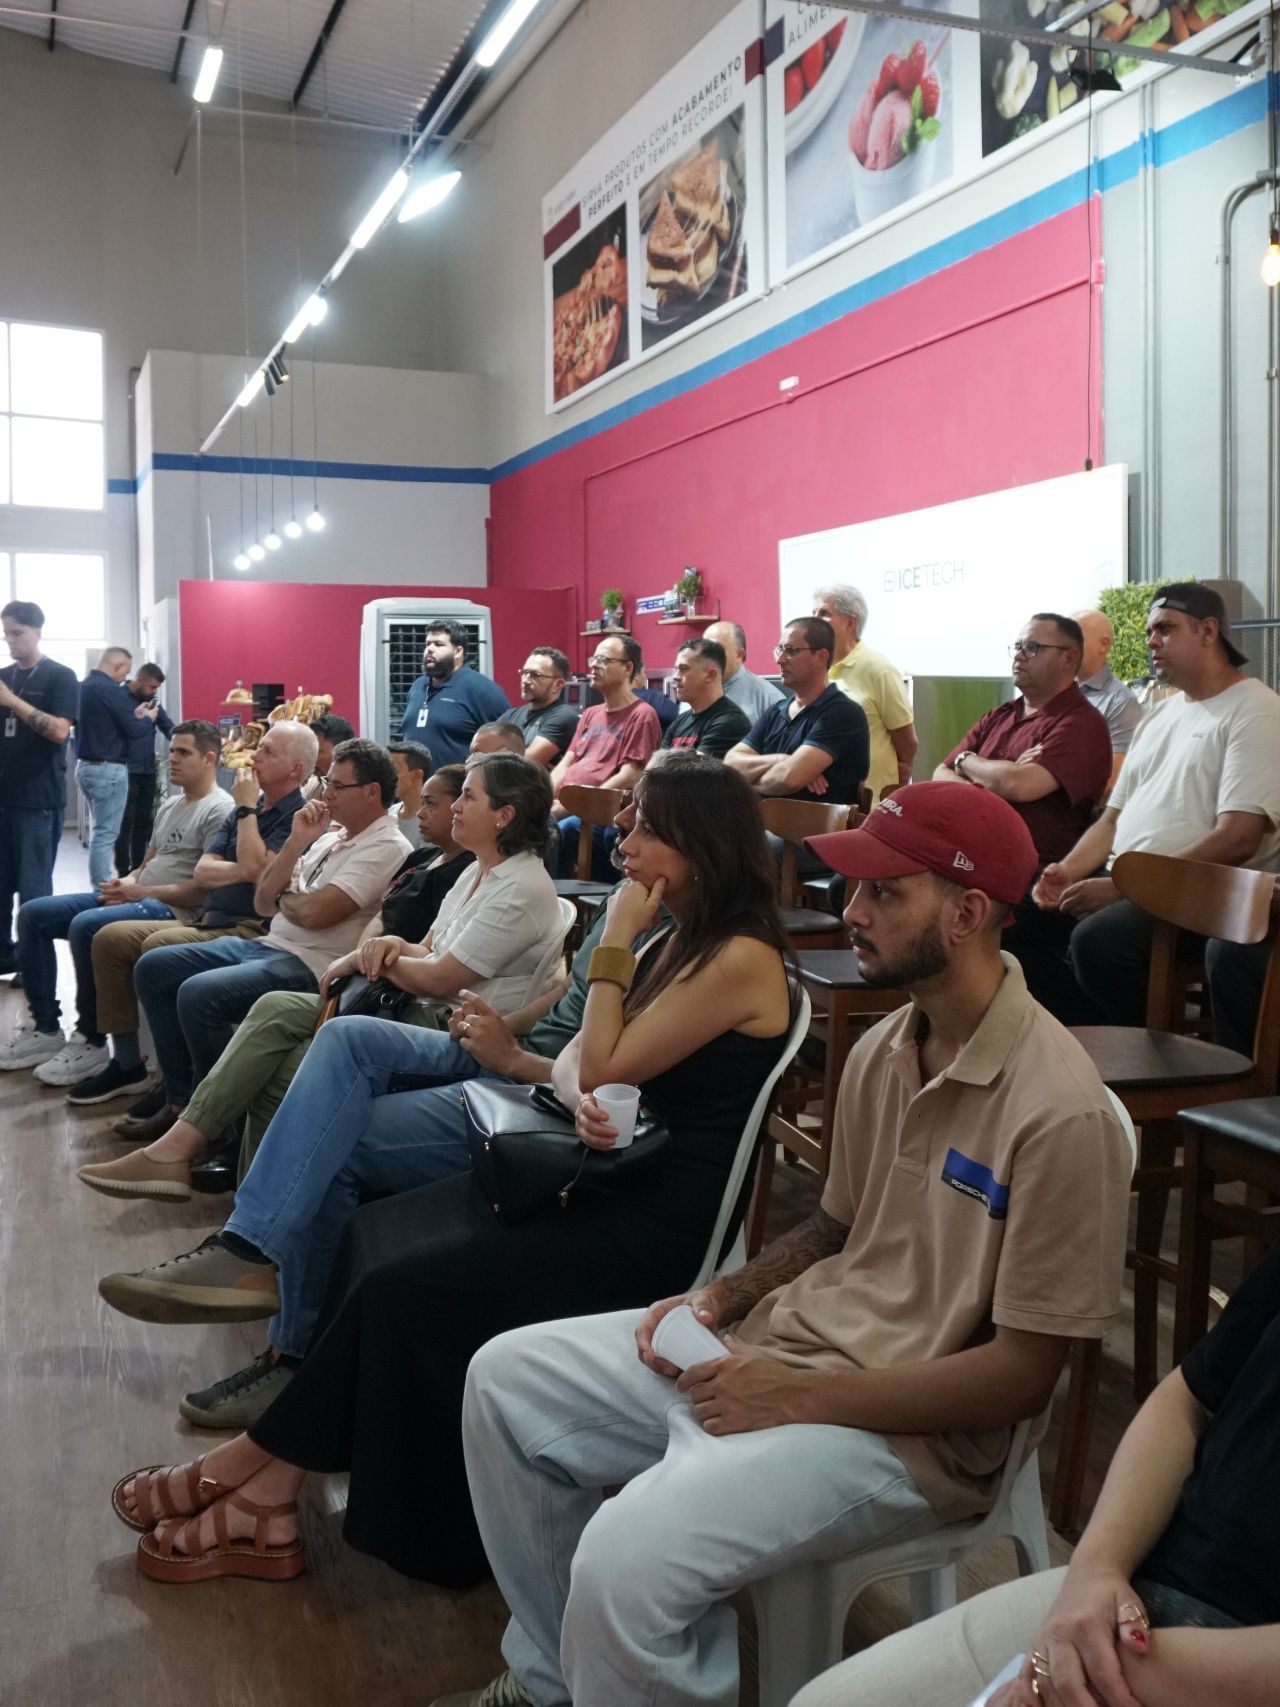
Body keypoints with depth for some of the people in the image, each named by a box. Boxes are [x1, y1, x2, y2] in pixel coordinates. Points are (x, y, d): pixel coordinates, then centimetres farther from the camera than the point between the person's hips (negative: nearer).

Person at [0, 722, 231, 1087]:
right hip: (137, 896, 10)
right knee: (33, 914, 2)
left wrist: (140, 892, -16)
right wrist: (126, 882, 0)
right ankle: (46, 1029, 5)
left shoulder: (219, 810, -11)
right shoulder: (170, 806, 20)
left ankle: (90, 1042, -17)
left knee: (85, 926, -33)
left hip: (174, 910, -10)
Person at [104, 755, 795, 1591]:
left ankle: (270, 1461, 3)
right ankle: (277, 1479, -6)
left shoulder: (739, 959, -15)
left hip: (665, 1217, -9)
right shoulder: (678, 940, 13)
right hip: (612, 1177, 9)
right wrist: (582, 1100, -12)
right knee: (374, 1236, -6)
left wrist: (613, 946, -7)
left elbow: (605, 1069, -13)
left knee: (405, 1286, -16)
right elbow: (578, 1061, 10)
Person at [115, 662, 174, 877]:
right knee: (125, 823, -2)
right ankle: (123, 872, 3)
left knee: (144, 821, 12)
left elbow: (169, 728, 11)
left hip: (148, 770, 7)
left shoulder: (151, 699, 11)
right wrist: (147, 718, -11)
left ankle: (138, 868, 20)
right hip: (127, 771, -7)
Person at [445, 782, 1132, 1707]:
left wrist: (801, 1398, -19)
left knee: (628, 1557, -29)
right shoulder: (883, 1048, 3)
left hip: (902, 1426, -8)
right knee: (506, 1378, 8)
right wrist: (723, 1297, 0)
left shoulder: (1058, 1111, -21)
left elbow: (1022, 1373, -18)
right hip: (779, 1347, 8)